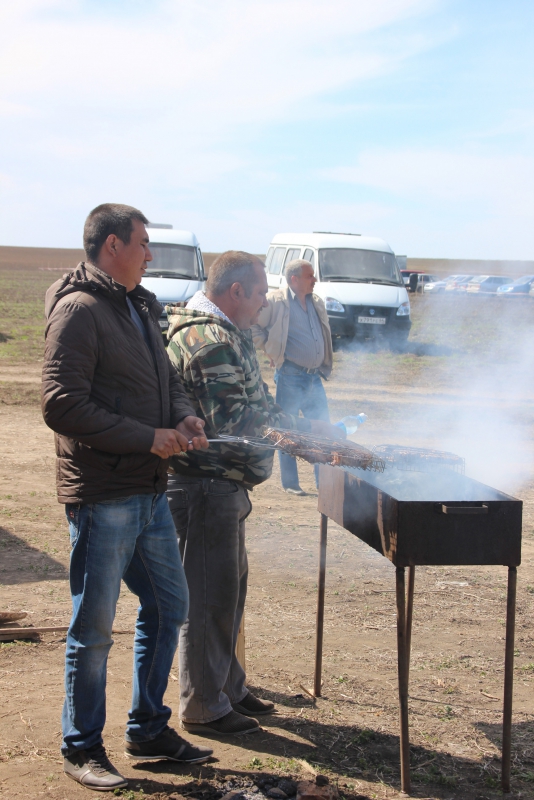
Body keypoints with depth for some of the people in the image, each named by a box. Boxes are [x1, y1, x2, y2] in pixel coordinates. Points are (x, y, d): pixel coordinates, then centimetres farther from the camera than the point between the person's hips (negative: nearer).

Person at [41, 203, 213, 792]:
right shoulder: (79, 310, -13)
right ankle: (81, 748, 19)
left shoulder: (140, 308, 16)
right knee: (93, 628, 3)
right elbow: (62, 405, -21)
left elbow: (166, 380, 25)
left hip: (150, 494, 9)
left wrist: (184, 416, 2)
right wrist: (149, 438, -18)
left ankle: (148, 730, 32)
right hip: (101, 496, -9)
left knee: (168, 607, 16)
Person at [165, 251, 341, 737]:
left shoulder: (226, 334, 16)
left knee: (229, 592, 19)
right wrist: (304, 428, -17)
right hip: (205, 487, -11)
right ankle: (203, 708, 11)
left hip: (222, 487, 11)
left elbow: (253, 406, 23)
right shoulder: (210, 341, -20)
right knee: (209, 599, -1)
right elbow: (234, 420, -26)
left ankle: (228, 689, 32)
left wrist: (302, 431, 16)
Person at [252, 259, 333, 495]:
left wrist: (325, 365, 16)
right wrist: (272, 349, -7)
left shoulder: (317, 302, 12)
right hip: (291, 377, -7)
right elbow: (253, 327, -8)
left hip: (315, 377, 7)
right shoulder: (275, 301, -9)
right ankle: (290, 483, 13)